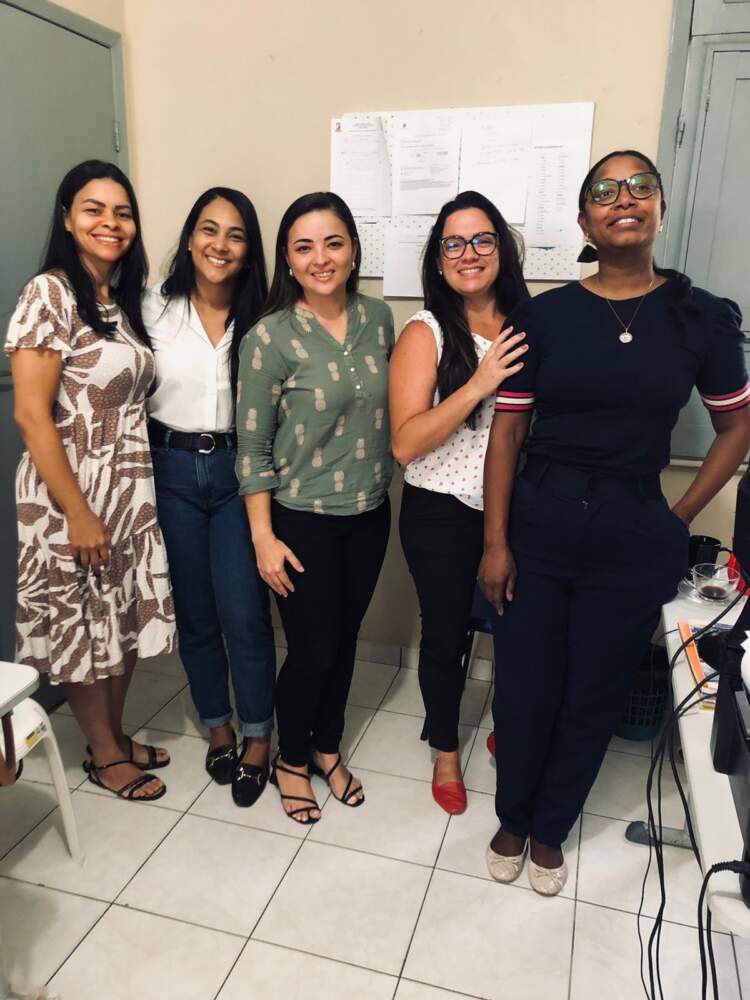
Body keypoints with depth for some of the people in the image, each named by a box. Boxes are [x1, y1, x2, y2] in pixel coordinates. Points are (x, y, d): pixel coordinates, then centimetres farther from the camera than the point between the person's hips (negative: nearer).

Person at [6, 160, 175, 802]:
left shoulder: (123, 299, 9)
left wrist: (132, 496, 8)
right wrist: (79, 513, -19)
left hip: (130, 489, 7)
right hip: (72, 492, -7)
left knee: (127, 617, 16)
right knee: (82, 624, 9)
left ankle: (117, 735, 37)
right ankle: (104, 756, 29)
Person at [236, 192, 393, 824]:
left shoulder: (378, 318, 0)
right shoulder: (270, 339, -14)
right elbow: (252, 450, -10)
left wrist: (383, 484, 12)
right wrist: (264, 538, -11)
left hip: (369, 513, 5)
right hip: (302, 519, -4)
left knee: (345, 639, 17)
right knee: (313, 651, 6)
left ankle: (328, 747, 41)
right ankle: (292, 760, 34)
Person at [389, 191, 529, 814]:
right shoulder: (426, 334, -11)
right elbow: (405, 443, -20)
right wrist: (478, 385, -25)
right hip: (443, 515, -3)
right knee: (446, 635, 12)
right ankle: (446, 751, 39)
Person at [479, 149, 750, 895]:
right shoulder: (543, 315, -2)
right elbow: (505, 434, -3)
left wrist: (680, 517, 2)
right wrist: (494, 543, -7)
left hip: (633, 539, 1)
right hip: (536, 525, 0)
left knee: (594, 696, 13)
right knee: (524, 687, 10)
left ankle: (549, 831, 39)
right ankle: (512, 820, 38)